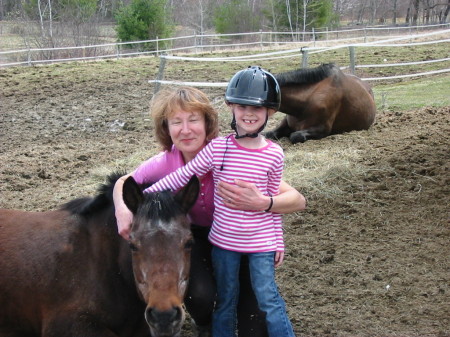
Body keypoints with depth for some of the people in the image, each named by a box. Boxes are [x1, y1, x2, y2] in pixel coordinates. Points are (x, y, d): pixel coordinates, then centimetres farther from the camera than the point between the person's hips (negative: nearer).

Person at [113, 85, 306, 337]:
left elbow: (298, 200, -30)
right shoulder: (165, 163, -23)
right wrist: (122, 210, -25)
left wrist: (262, 203, -50)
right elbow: (123, 183, -2)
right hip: (199, 236, 2)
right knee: (200, 295, -25)